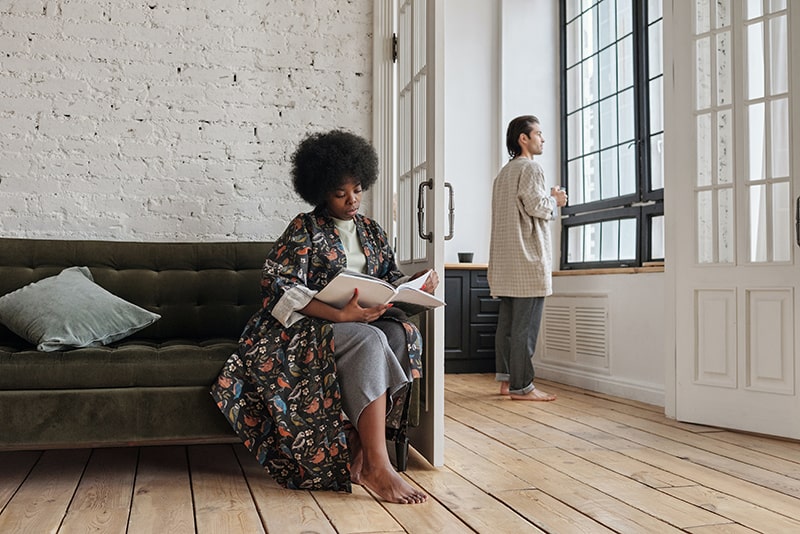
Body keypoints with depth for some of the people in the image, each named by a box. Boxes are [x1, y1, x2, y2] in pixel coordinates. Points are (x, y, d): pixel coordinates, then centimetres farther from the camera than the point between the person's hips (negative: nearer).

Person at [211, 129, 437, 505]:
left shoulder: (371, 231, 18)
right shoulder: (304, 230, 0)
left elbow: (391, 278, 18)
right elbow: (279, 287, -13)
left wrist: (416, 284, -7)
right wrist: (340, 315, -26)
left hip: (363, 321, 5)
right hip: (309, 325, -5)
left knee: (401, 333, -27)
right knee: (369, 342, -35)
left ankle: (358, 449, -28)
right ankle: (376, 466, -35)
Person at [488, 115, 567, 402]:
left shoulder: (503, 173, 23)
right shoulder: (530, 167, -7)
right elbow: (537, 206, -18)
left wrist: (549, 201, 20)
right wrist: (556, 200, 1)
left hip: (505, 262, 10)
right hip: (528, 260, -10)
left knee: (507, 322, 10)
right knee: (525, 325, -8)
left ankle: (505, 379, 15)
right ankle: (521, 386, -6)